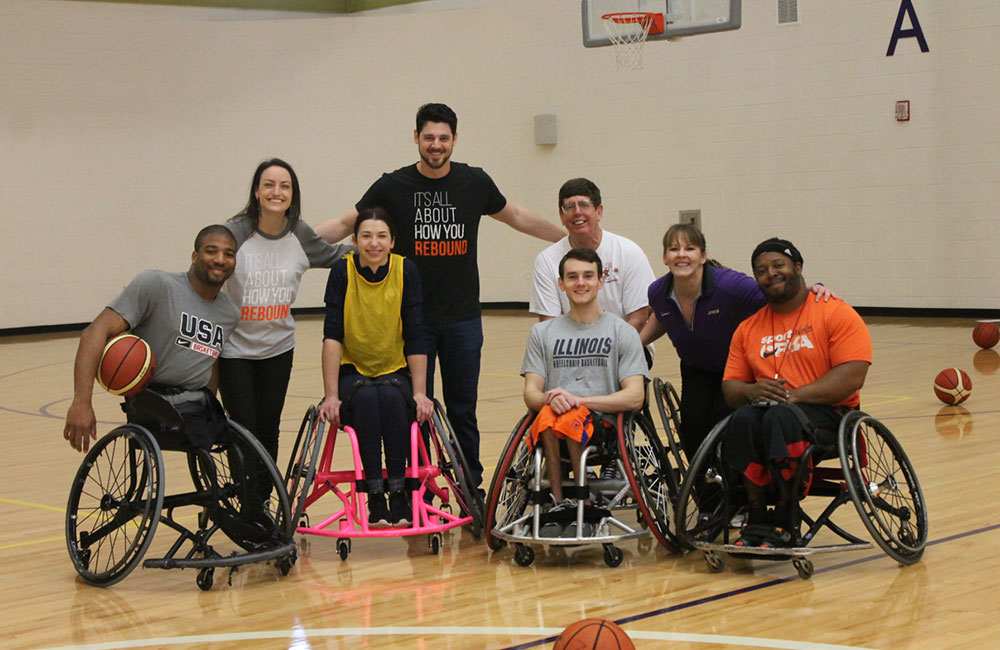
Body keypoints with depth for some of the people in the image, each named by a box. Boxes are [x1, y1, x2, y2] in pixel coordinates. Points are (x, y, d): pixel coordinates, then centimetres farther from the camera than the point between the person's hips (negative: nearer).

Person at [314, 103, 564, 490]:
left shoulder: (475, 182, 4)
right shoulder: (393, 187, -2)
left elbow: (516, 217, 20)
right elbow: (346, 224, 6)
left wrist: (571, 238, 26)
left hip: (463, 318, 1)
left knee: (463, 409, 5)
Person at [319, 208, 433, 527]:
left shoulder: (405, 270, -8)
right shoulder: (342, 271, -10)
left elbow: (415, 338, -7)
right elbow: (332, 336, -13)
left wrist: (419, 392, -15)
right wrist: (331, 396, -19)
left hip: (395, 372, 1)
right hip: (353, 372, 0)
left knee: (391, 397, -32)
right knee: (366, 398, -32)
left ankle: (398, 492, -26)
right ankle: (375, 498, -31)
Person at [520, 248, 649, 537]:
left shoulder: (622, 332, 10)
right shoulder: (542, 333, 19)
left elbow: (635, 396, -2)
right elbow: (531, 393, 9)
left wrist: (578, 400, -15)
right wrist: (550, 399, -17)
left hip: (605, 424, -2)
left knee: (571, 419, -36)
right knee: (547, 415, -34)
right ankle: (557, 505, -29)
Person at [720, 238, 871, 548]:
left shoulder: (836, 313, 1)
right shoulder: (748, 328, 17)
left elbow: (852, 376, -11)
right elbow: (729, 387, 13)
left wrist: (793, 394, -19)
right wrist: (752, 391, -12)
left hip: (826, 413, -4)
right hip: (764, 408, 4)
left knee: (780, 416, -36)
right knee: (743, 418, -31)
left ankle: (785, 525, -28)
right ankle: (756, 520, -26)